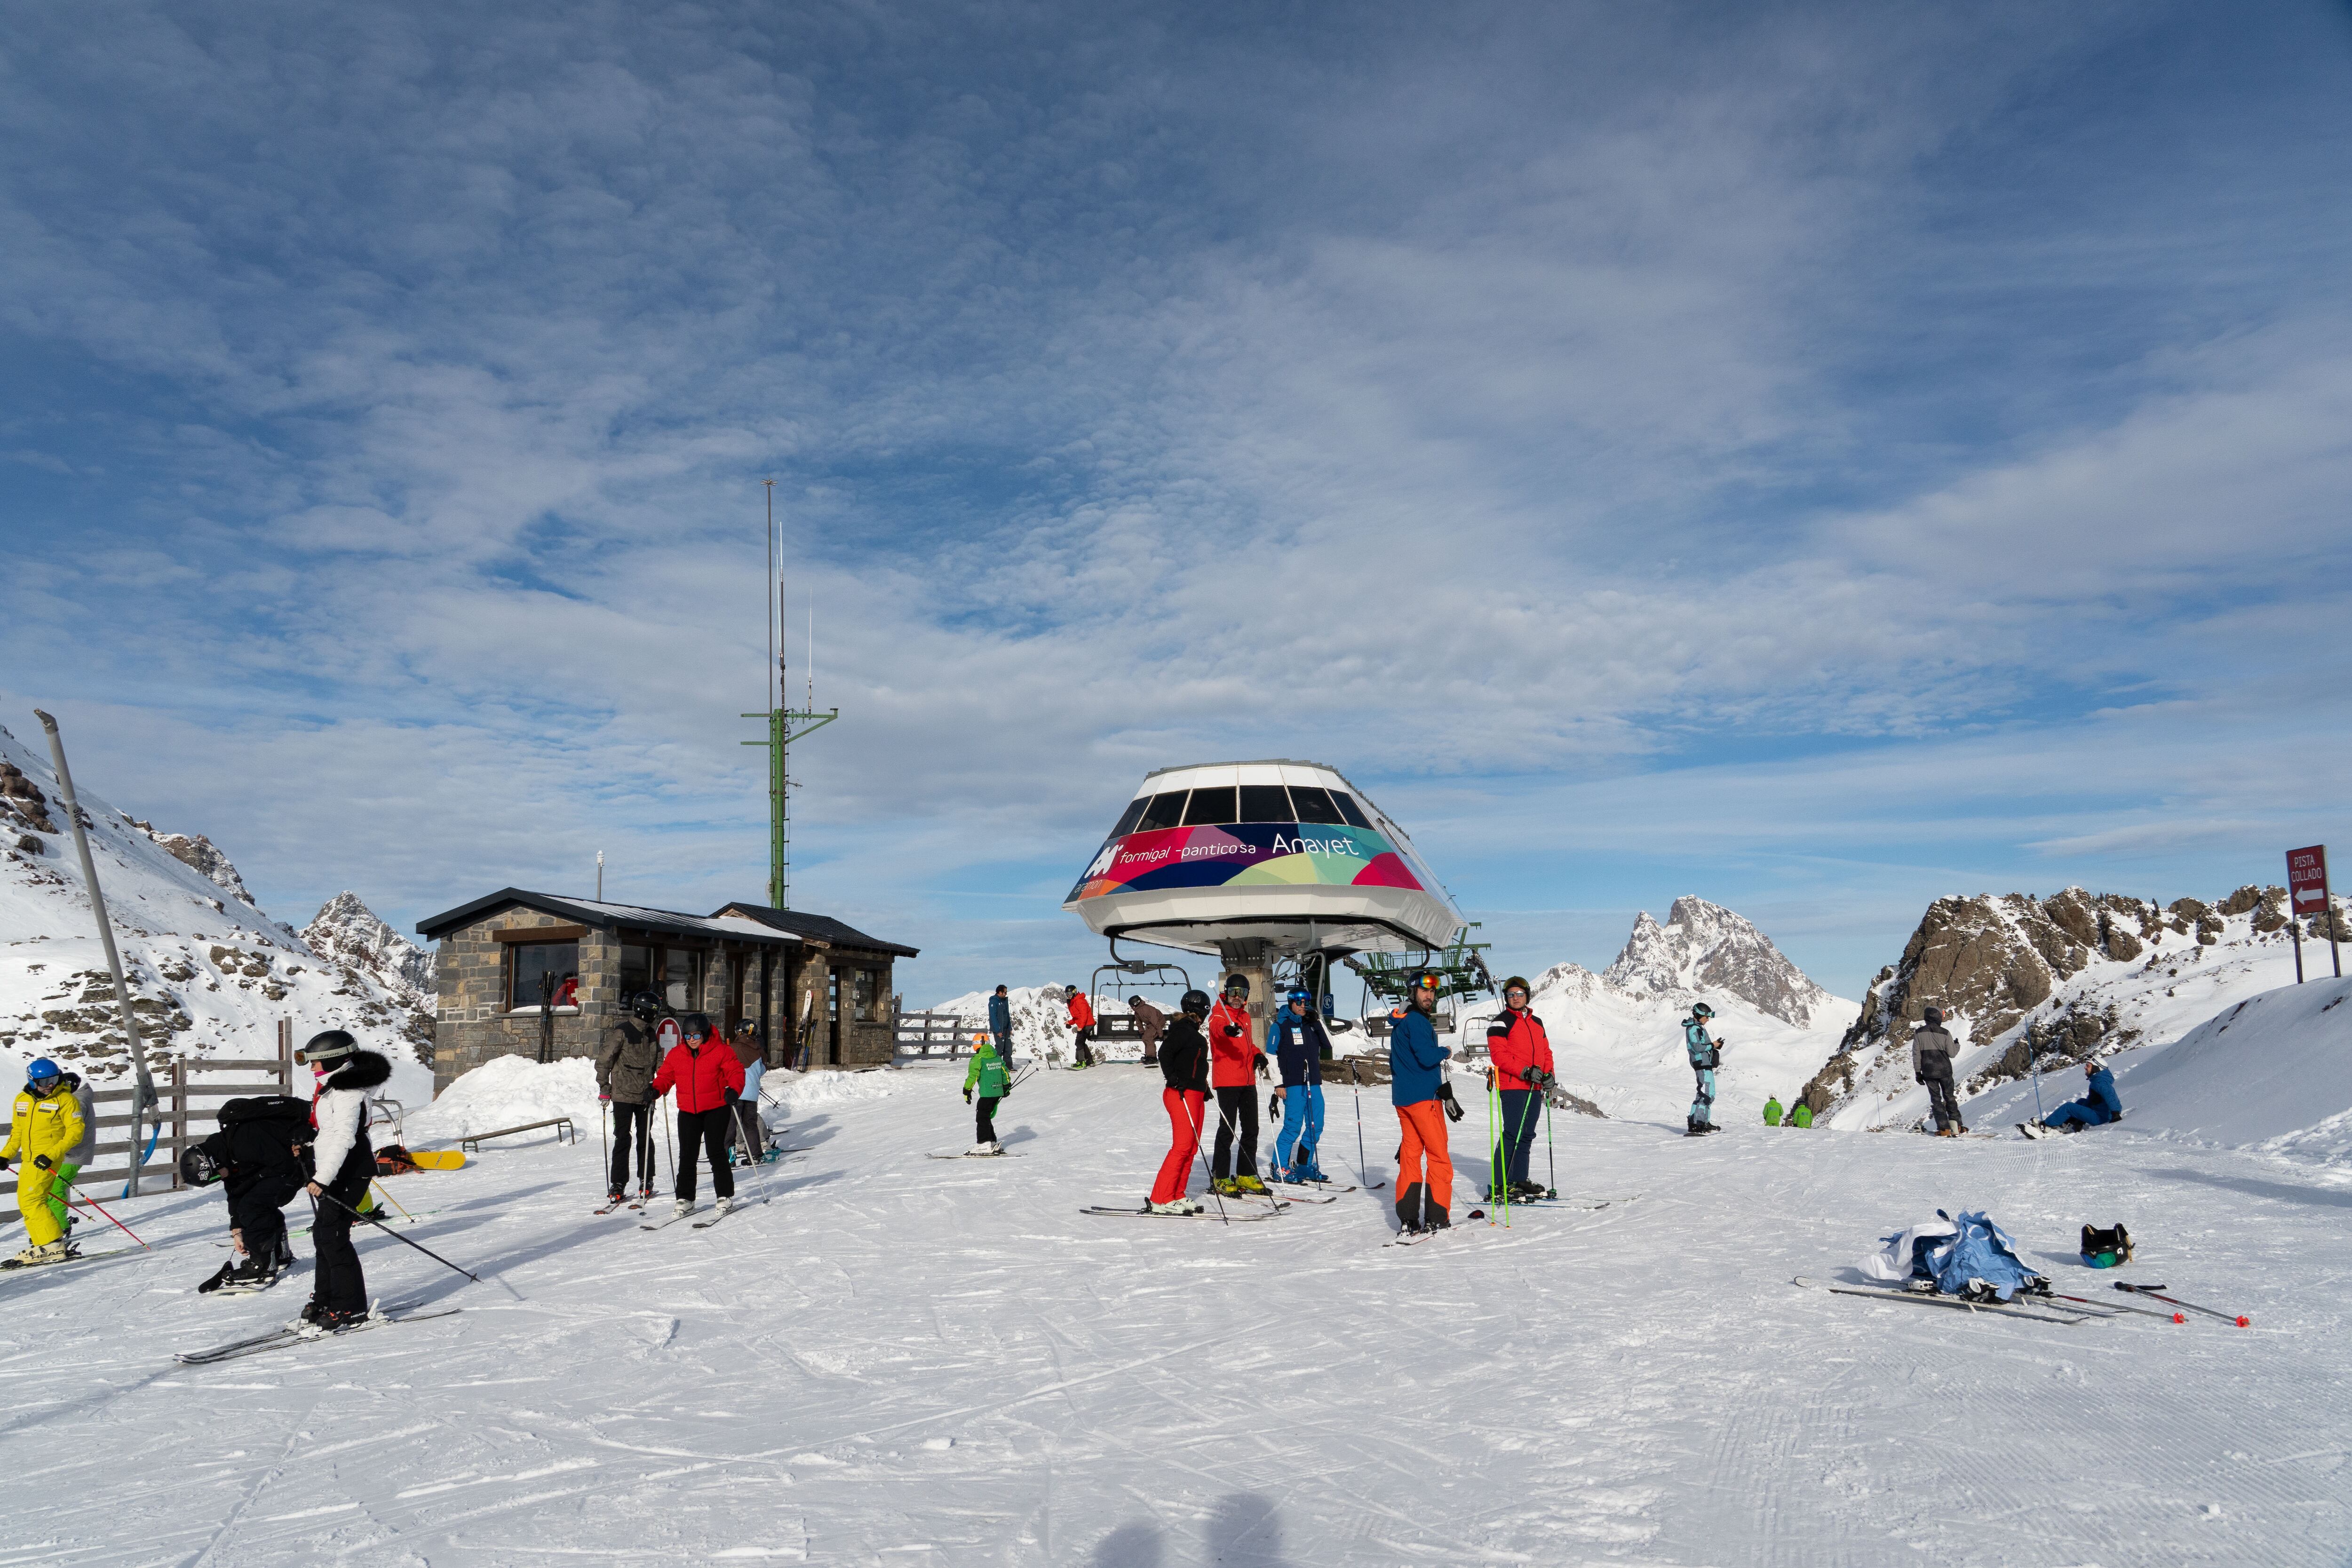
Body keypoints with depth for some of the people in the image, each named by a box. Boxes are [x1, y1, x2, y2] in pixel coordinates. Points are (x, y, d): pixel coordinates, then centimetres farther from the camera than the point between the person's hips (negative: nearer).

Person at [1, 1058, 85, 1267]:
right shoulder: (22, 1100, 10)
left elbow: (75, 1133, -12)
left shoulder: (66, 1100, -9)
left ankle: (53, 1246, -15)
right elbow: (17, 1132, 23)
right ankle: (40, 1246, 19)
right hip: (29, 1159, 8)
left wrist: (50, 1155, -21)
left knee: (30, 1201, -15)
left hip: (47, 1160, -8)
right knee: (26, 1202, 11)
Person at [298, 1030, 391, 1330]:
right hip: (334, 1172, 11)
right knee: (322, 1234, 14)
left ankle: (351, 1308, -5)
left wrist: (322, 1178, -27)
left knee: (333, 1236, -10)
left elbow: (344, 1137, -25)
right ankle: (325, 1299, 25)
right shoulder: (332, 1085, 15)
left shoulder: (347, 1091, -18)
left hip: (349, 1172, -11)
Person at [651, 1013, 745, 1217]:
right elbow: (666, 1076, 11)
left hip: (716, 1109, -4)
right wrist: (656, 1090, -9)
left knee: (716, 1153, -4)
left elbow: (736, 1071, -6)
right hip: (688, 1112, 4)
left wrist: (734, 1090, -24)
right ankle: (685, 1199, 13)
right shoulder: (675, 1054, 6)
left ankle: (725, 1196, 6)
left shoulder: (721, 1051, -6)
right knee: (687, 1156, 4)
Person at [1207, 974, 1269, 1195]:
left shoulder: (1245, 1015, 18)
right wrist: (1228, 1029, -54)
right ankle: (1220, 1177, 3)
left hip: (1248, 1081, 7)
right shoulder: (1219, 1013, -5)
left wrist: (1257, 1054, 7)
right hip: (1227, 1081, -7)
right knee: (1228, 1129, -6)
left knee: (1251, 1129, 10)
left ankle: (1246, 1175, 20)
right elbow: (1218, 1026, -30)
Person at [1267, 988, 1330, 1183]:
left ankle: (1304, 1166, 18)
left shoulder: (1311, 1024, 15)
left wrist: (1318, 1022, -1)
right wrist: (1278, 1084, -8)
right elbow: (1271, 1056, -3)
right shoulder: (1280, 1025, 0)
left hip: (1314, 1084, 6)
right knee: (1293, 1127, -9)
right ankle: (1280, 1167, 2)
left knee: (1316, 1126, 6)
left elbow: (1329, 1045, 9)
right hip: (1293, 1086, -6)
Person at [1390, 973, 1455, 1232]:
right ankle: (1436, 1218, -4)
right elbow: (1428, 1057, -23)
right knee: (1438, 1156, -3)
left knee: (1411, 1153, 9)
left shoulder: (1401, 1021, 17)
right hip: (1423, 1096, -9)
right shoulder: (1416, 1021, -14)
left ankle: (1408, 1219, 9)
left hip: (1404, 1098, 9)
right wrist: (1445, 1052, -3)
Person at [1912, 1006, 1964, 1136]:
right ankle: (1956, 1126, 9)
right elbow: (1952, 1053, -2)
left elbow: (1916, 1055, -2)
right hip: (1945, 1070, -1)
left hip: (1928, 1072, 1)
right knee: (1949, 1097, 13)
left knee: (1936, 1099, 7)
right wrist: (1957, 1045, 20)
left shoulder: (1919, 1033, -3)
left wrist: (1918, 1072, 5)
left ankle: (1944, 1129, 0)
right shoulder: (1944, 1033, -8)